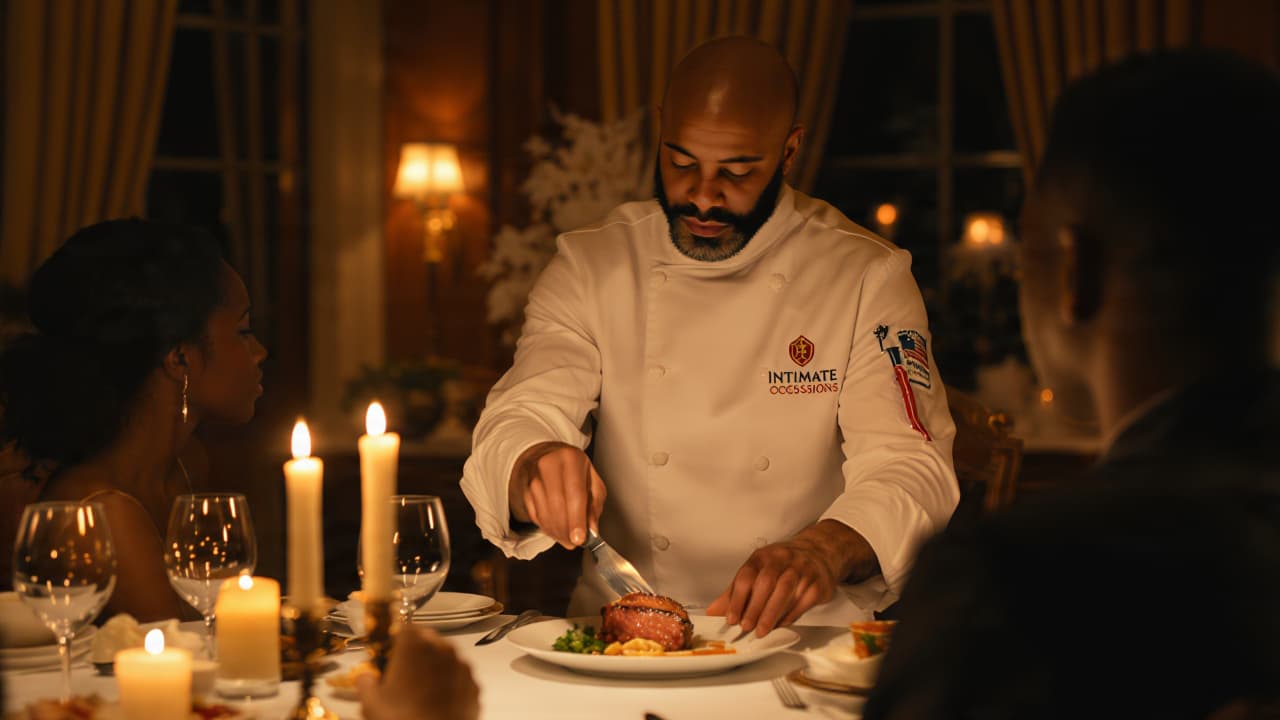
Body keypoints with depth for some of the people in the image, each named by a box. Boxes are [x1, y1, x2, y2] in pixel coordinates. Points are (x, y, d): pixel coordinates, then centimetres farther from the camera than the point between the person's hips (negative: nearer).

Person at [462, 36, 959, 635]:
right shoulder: (588, 268, 8)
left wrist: (826, 550, -28)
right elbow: (517, 421, -1)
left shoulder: (868, 277, 3)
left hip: (813, 641, -1)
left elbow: (906, 467, -6)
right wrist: (534, 468, -27)